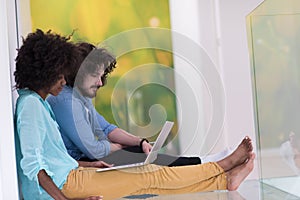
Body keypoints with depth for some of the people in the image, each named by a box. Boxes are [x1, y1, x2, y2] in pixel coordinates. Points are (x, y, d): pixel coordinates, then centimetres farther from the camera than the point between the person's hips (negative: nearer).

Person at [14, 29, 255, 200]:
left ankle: (224, 180, 7)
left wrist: (88, 165, 20)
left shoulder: (38, 102, 17)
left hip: (68, 174, 9)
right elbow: (32, 163, -23)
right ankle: (222, 167, 7)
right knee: (151, 176, -5)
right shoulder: (30, 104, -15)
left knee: (151, 178, 4)